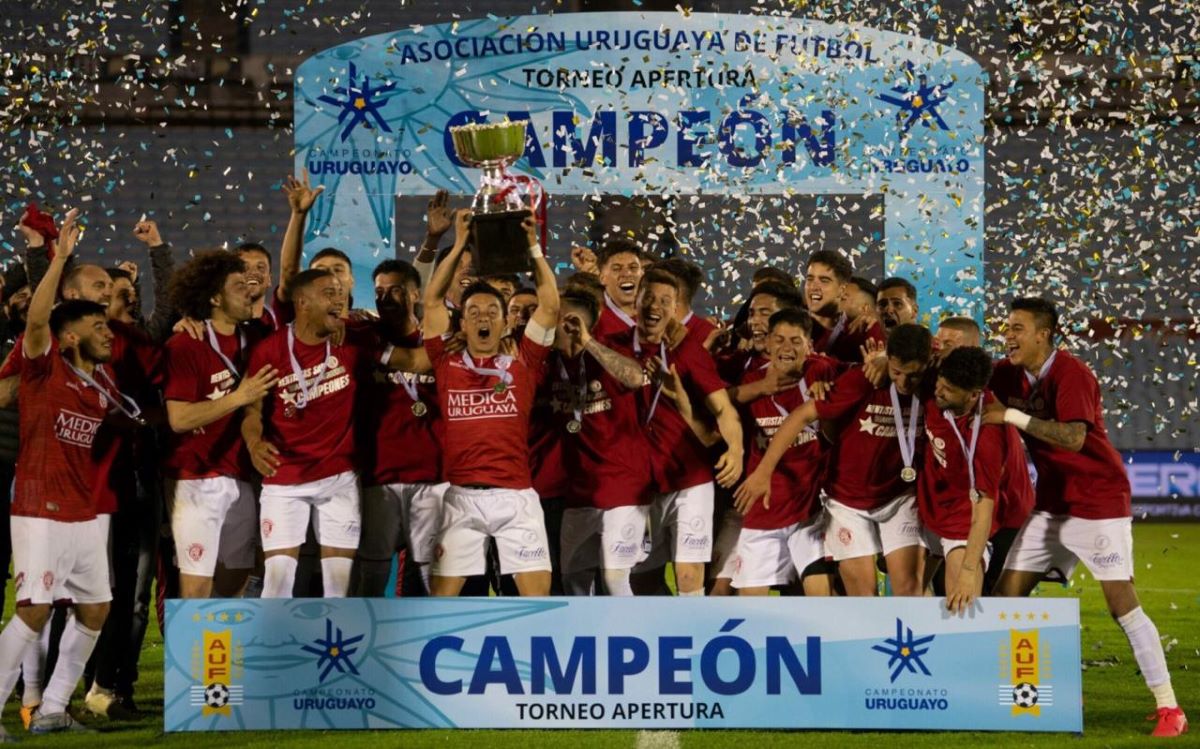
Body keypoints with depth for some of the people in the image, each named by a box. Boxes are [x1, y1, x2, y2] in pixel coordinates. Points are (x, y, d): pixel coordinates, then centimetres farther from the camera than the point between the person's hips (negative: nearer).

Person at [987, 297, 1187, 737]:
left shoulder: (1071, 374, -19)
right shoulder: (1011, 375, 3)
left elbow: (1073, 437, -32)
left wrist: (1012, 416, -31)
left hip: (1098, 503, -8)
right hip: (1052, 505, 8)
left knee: (1123, 606, -11)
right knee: (1007, 594, 1)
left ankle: (1168, 708, -7)